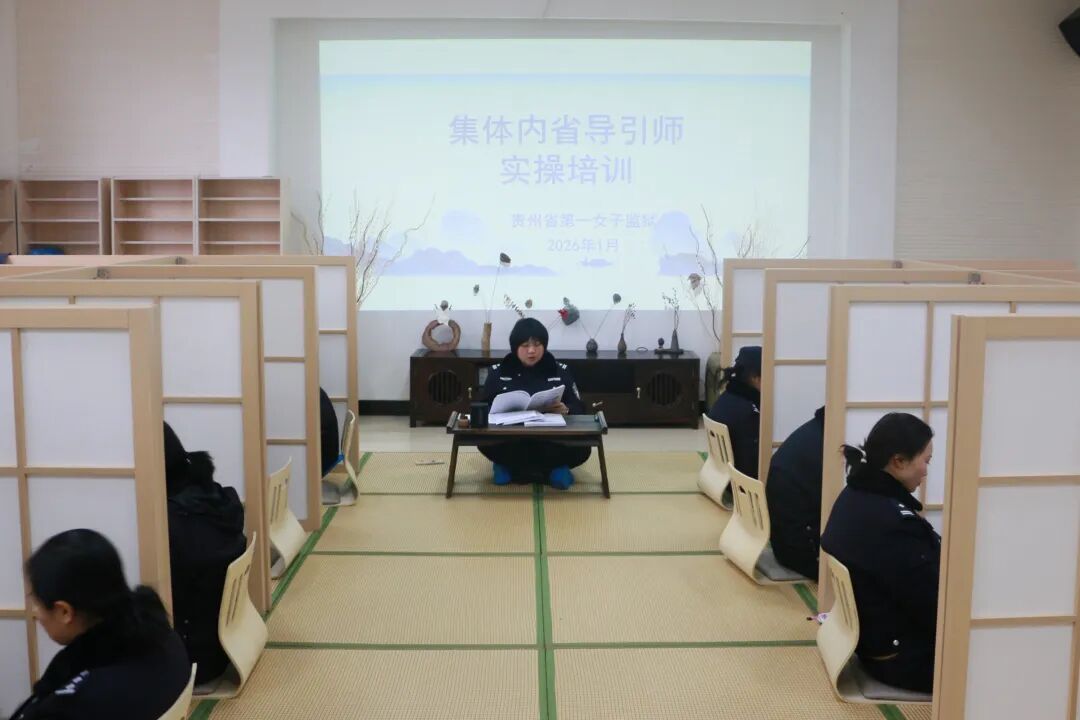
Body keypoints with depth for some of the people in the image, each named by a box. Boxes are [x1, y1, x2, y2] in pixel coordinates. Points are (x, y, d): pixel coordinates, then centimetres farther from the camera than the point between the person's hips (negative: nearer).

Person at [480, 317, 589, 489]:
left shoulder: (561, 371, 8)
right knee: (486, 442, -32)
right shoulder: (498, 372, 8)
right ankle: (550, 469, -12)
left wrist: (565, 411, -17)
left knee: (581, 449, -30)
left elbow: (579, 410, 7)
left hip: (552, 441, 0)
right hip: (509, 441, 0)